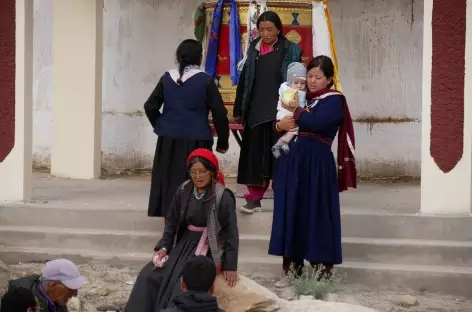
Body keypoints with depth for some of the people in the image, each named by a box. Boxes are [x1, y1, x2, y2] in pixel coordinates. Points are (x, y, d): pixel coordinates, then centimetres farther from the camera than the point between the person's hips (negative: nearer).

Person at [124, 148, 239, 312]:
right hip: (183, 243, 6)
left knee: (182, 286, -27)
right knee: (149, 275, -8)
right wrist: (164, 246, -3)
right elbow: (172, 222, 11)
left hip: (208, 249, -6)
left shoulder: (223, 197, -14)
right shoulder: (184, 191, 1)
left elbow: (231, 232, -11)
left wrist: (230, 265, -13)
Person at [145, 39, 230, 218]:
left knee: (169, 181, 11)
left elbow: (150, 107, 5)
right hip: (196, 141, -3)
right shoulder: (205, 81, -6)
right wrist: (223, 142, 4)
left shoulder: (167, 78, 3)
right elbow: (220, 114, -6)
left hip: (168, 139, 3)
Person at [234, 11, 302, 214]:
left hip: (280, 112, -3)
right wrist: (238, 110, 10)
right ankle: (254, 198, 6)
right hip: (255, 110, 3)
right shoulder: (253, 49, 9)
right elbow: (244, 80, 12)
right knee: (255, 155, 3)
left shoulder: (291, 50, -1)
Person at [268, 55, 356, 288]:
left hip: (317, 163, -7)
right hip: (292, 161, 7)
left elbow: (315, 122, -20)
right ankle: (292, 268, 15)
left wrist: (296, 111, -4)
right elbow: (279, 121, 14)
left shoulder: (334, 100, -3)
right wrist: (279, 125, -8)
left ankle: (322, 270, 3)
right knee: (290, 212, 7)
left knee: (317, 214, -4)